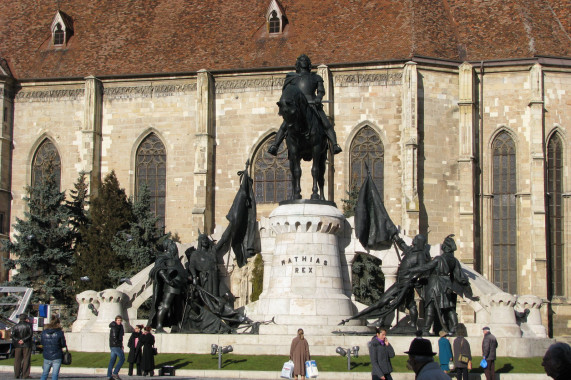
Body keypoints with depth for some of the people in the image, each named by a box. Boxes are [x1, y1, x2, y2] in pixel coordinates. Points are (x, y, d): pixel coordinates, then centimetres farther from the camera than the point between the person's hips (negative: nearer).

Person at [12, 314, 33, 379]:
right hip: (26, 345, -3)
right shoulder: (28, 325, -2)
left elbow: (13, 335, -1)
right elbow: (30, 334, -12)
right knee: (26, 360, 0)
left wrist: (18, 340, -8)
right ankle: (25, 375, -3)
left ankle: (17, 375, 9)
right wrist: (24, 340, -13)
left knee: (17, 360, 9)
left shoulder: (15, 326, 7)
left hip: (17, 345, 3)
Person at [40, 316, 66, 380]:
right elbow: (63, 345, -6)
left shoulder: (44, 332, 0)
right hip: (57, 357, -3)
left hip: (47, 356, 3)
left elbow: (42, 343, 9)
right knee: (55, 374, 1)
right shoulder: (59, 333, -11)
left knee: (45, 373, 17)